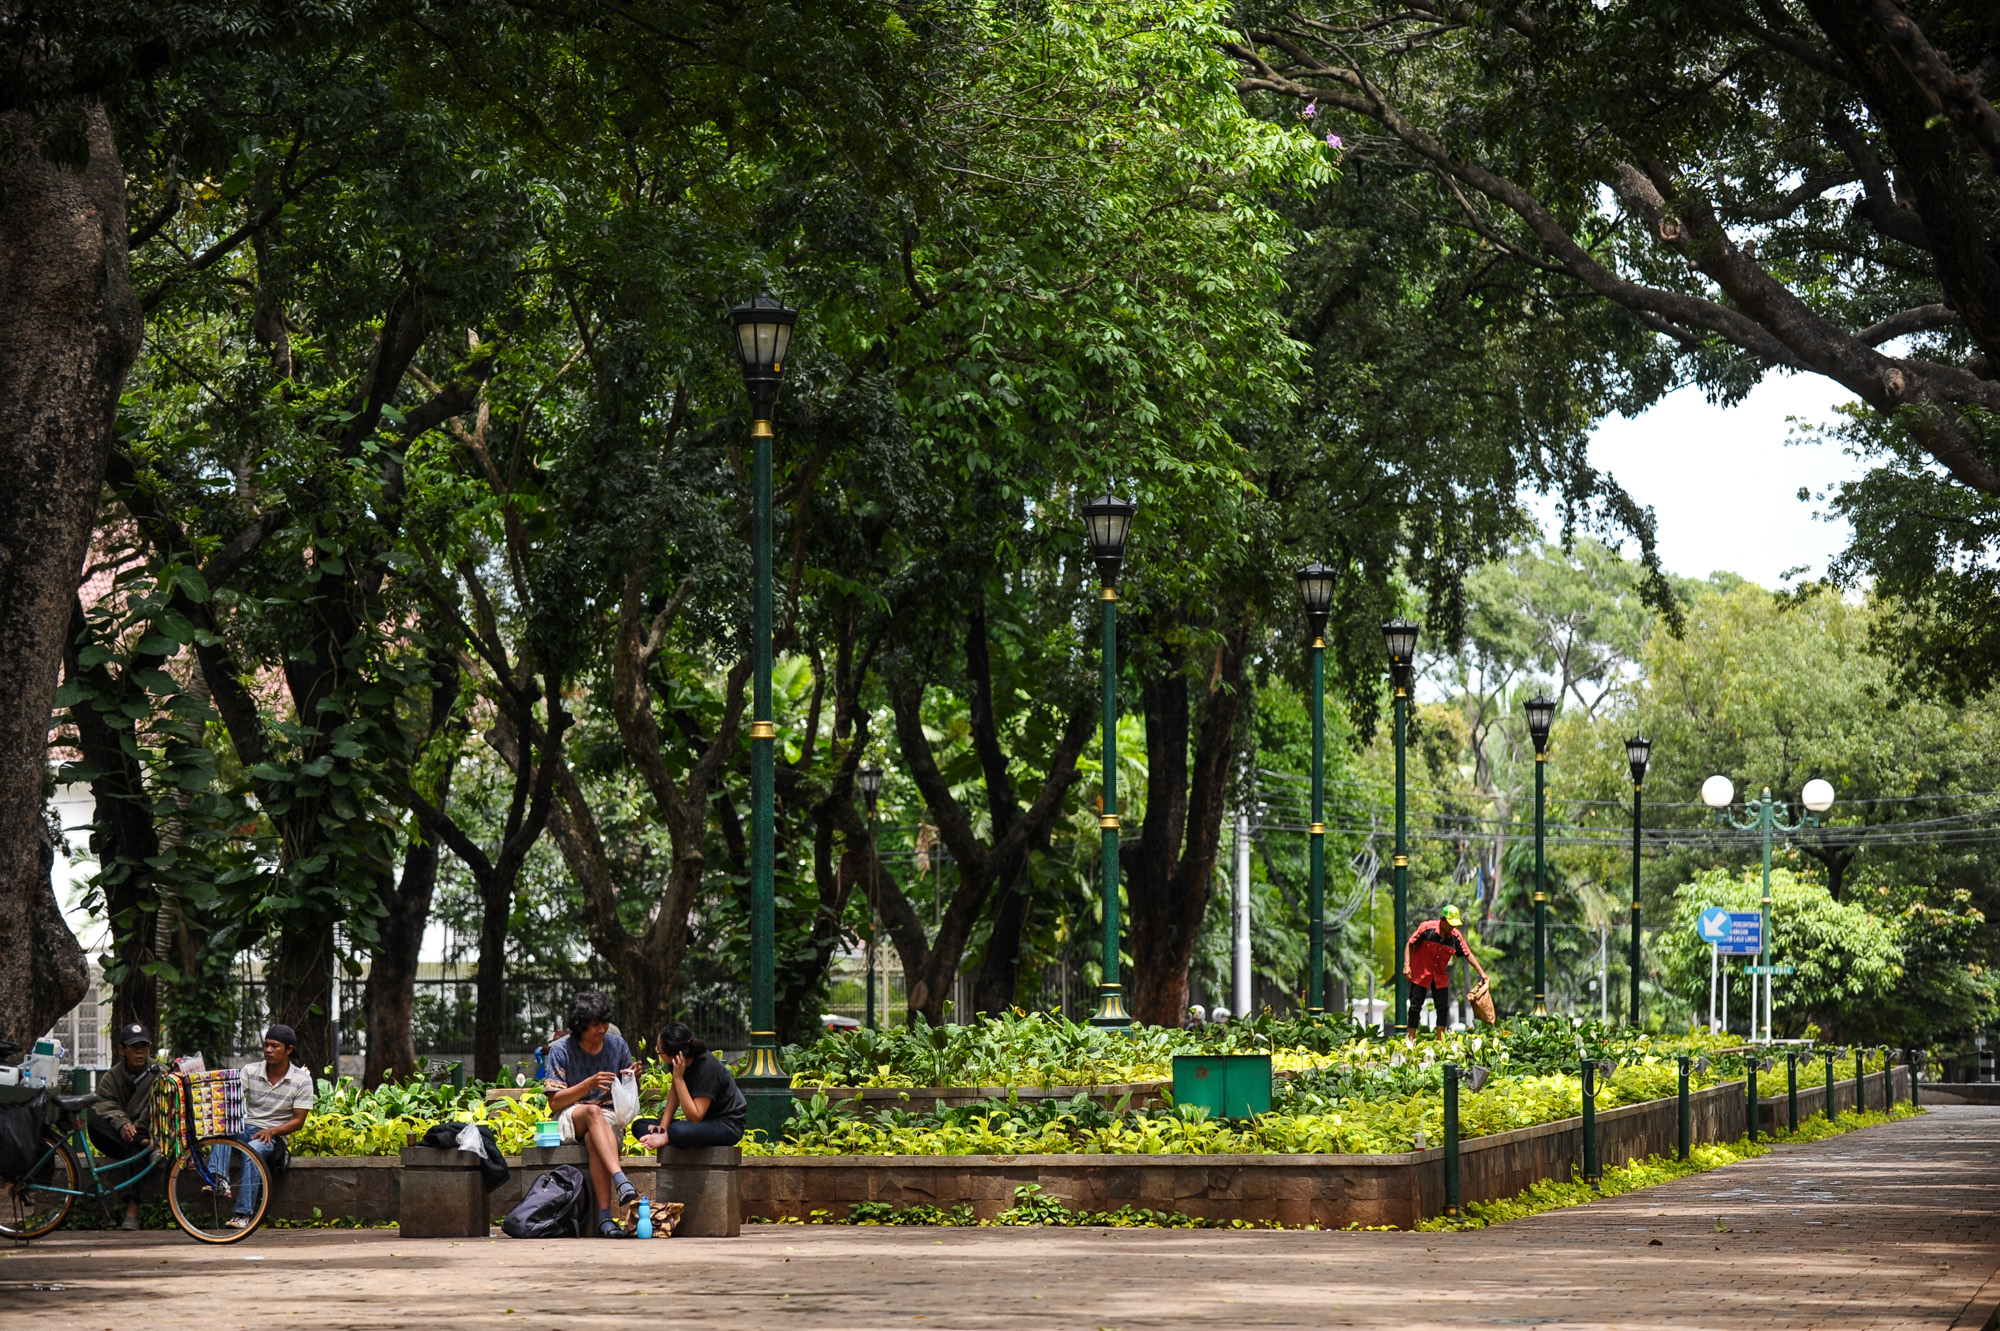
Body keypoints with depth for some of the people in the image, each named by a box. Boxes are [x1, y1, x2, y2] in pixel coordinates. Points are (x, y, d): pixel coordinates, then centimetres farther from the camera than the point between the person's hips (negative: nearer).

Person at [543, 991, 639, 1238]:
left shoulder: (617, 1045, 6)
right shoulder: (561, 1050, -2)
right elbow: (554, 1102, -6)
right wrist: (588, 1085, -19)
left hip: (609, 1119, 1)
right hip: (569, 1119, -1)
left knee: (593, 1139, -37)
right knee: (593, 1111, -38)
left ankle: (605, 1216, -46)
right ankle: (620, 1179, -57)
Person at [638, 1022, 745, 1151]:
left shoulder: (707, 1067, -29)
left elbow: (695, 1116, -30)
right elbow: (675, 1092, 6)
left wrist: (678, 1077, -33)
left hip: (727, 1125, -8)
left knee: (679, 1131, -39)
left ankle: (665, 1138, -10)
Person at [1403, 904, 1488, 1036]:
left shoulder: (1456, 936, -8)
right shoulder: (1426, 928, -17)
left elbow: (1468, 955, 0)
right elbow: (1410, 944, -8)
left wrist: (1482, 973, -3)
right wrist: (1406, 965, -15)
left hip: (1440, 976, 3)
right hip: (1420, 973, -3)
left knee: (1443, 1007, 0)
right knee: (1415, 1006, -3)